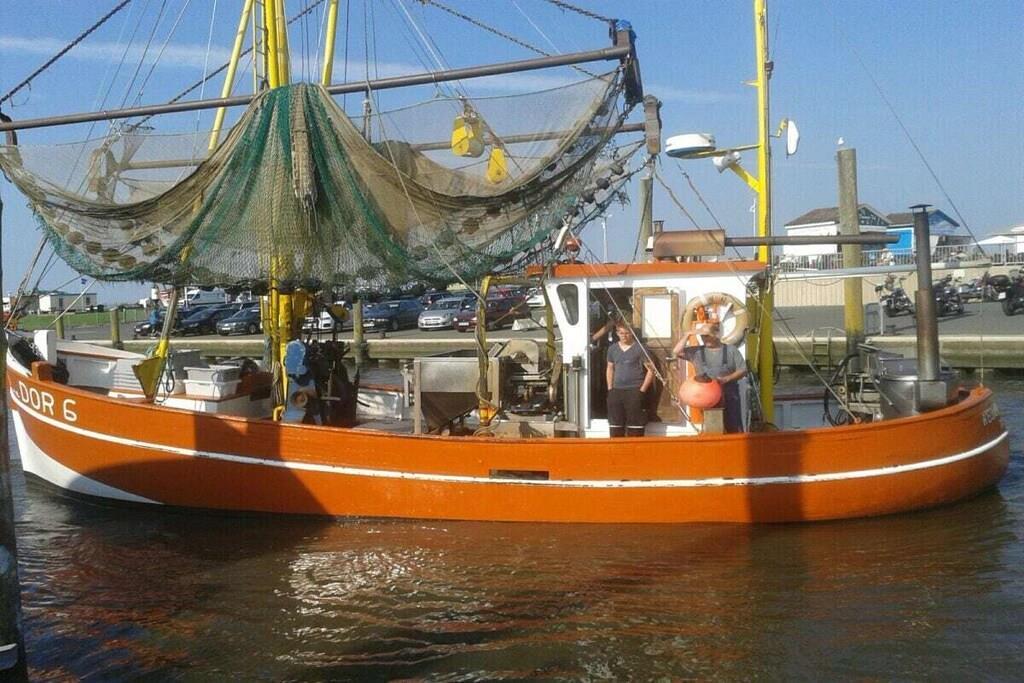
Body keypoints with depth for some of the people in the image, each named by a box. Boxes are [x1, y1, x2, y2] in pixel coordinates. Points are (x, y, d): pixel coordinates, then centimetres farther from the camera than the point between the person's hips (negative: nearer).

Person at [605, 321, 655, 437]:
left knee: (635, 429, -4)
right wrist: (610, 389, 11)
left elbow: (651, 370, -4)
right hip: (616, 391, 5)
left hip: (634, 392, -5)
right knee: (615, 429, 7)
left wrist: (642, 390, -10)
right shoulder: (612, 349, 11)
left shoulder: (640, 348, -4)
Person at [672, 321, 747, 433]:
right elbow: (676, 351, -3)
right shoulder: (697, 352, 6)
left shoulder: (731, 350, 2)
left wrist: (726, 379, -16)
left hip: (729, 397, -1)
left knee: (734, 431, 0)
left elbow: (742, 371, -1)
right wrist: (688, 335, -8)